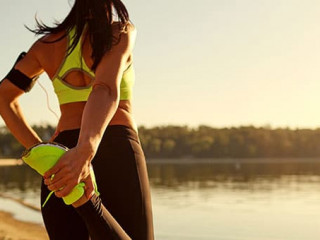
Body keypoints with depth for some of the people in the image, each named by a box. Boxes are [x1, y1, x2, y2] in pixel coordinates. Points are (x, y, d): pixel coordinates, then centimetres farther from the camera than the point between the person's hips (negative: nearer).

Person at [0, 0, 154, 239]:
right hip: (116, 152, -4)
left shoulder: (47, 43, 16)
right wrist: (85, 152, -32)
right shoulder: (121, 31, 2)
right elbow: (107, 89, -17)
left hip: (59, 154, 4)